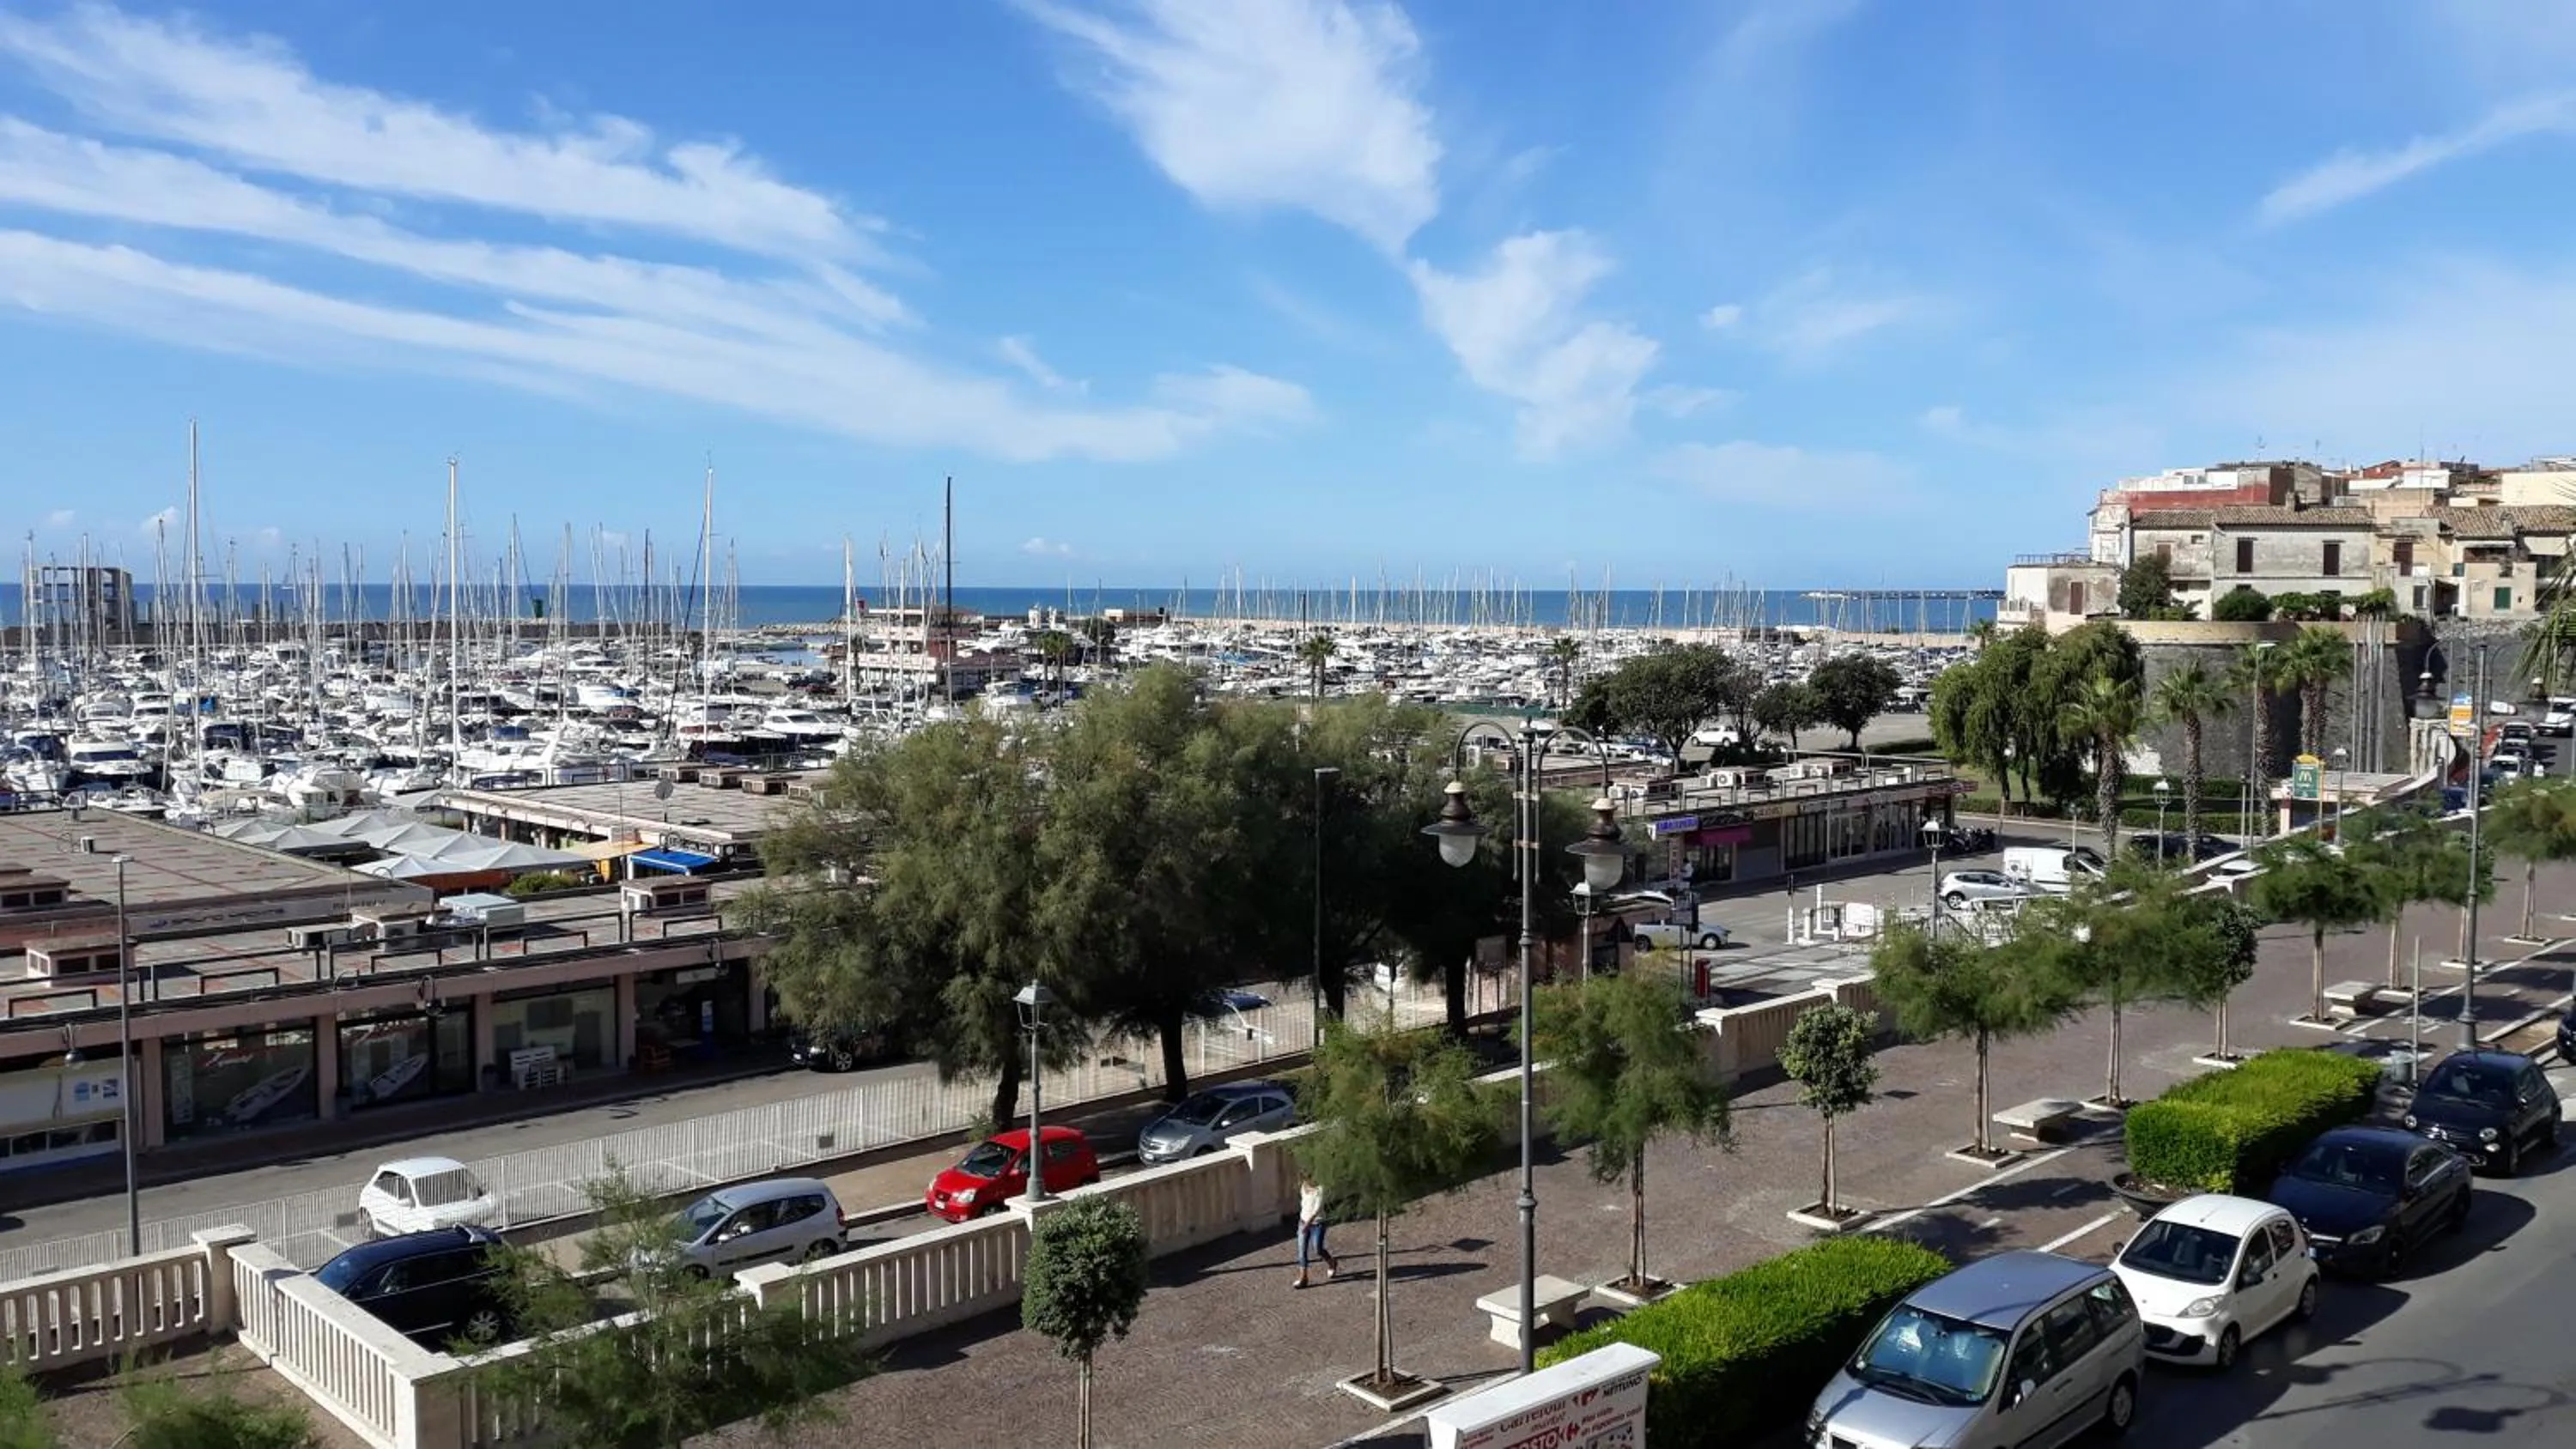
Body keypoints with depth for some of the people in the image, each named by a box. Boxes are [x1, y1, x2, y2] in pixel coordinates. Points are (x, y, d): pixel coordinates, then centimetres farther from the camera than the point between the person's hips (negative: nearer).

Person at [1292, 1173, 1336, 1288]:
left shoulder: (1319, 1189, -18)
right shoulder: (1303, 1187, 3)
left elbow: (1317, 1208, -25)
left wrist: (1308, 1223, -32)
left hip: (1317, 1223, -6)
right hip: (1304, 1222, 6)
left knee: (1317, 1250, -1)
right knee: (1302, 1250, -1)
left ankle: (1332, 1264, 29)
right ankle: (1302, 1278, 1)